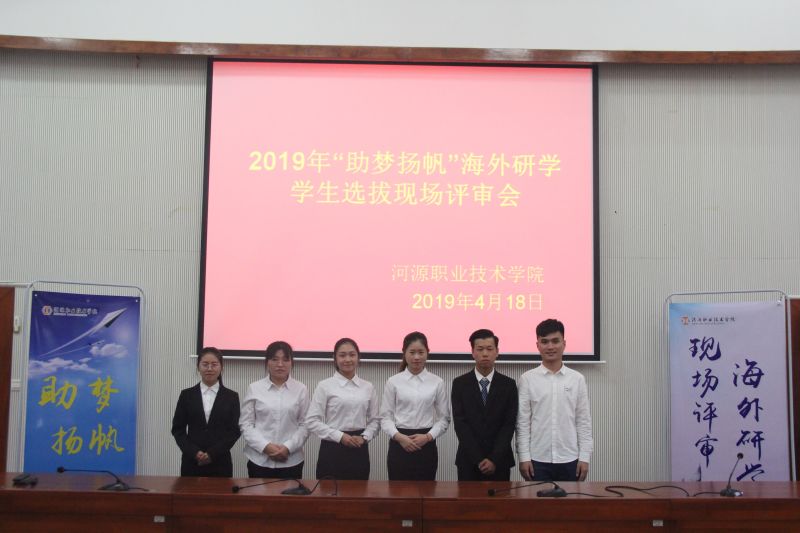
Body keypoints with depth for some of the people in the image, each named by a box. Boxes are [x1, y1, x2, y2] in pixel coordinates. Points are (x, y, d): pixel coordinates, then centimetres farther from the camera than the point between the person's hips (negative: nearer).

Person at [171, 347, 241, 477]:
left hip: (220, 463, -1)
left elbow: (234, 431, 1)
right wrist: (194, 452, -10)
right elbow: (177, 429, 4)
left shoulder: (231, 397, 5)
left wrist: (212, 454, -11)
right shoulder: (187, 395, 7)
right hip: (191, 462, 1)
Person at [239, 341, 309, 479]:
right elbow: (245, 424, 1)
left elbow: (305, 425, 2)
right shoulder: (254, 388, 3)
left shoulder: (301, 389, 3)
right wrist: (265, 446, -10)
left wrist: (288, 447, -11)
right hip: (260, 460, 0)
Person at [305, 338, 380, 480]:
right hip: (333, 449, -3)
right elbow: (312, 421, -7)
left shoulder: (368, 387, 8)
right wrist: (340, 436, -14)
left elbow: (375, 420, 12)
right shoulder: (325, 386, -3)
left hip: (359, 450, 3)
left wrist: (364, 437, -7)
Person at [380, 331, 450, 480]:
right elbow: (385, 417, 1)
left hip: (426, 446, 1)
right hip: (399, 445, -1)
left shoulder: (437, 383, 2)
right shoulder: (393, 382, 0)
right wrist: (399, 437, -15)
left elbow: (444, 418, 4)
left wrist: (428, 437, -11)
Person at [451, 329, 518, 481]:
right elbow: (460, 424, -6)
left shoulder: (508, 385, 2)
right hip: (468, 461, 0)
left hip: (500, 461, 0)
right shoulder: (460, 384, 0)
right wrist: (478, 459, -13)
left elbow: (509, 424, -3)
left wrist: (494, 459, -12)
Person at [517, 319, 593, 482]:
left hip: (569, 460, 1)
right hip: (538, 459, -1)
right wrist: (524, 456, -5)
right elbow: (522, 422, -1)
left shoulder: (577, 379, 3)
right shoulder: (527, 379, -1)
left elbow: (584, 421, 4)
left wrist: (584, 457, -1)